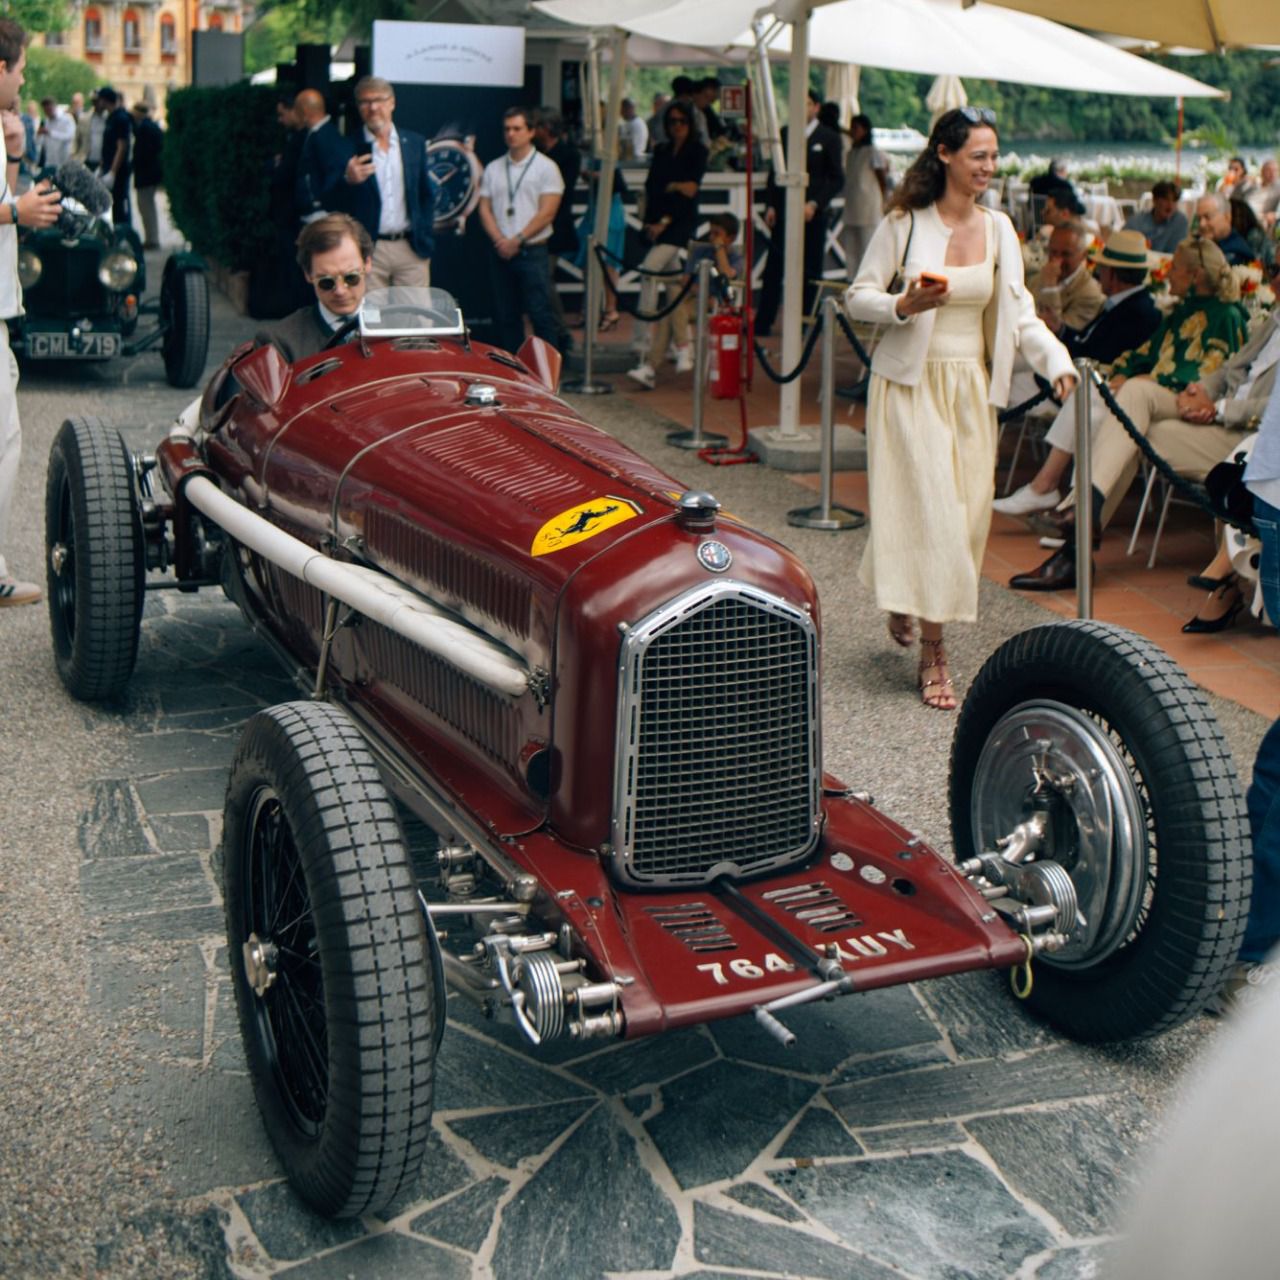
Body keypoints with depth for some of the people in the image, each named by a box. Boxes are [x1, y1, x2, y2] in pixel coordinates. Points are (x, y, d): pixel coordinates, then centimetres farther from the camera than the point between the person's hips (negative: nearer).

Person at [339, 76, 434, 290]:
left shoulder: (415, 143, 11)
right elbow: (334, 203, -2)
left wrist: (425, 238, 9)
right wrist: (348, 180, -22)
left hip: (411, 249, 3)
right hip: (367, 250, -2)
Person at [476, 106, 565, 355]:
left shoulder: (545, 167, 0)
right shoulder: (493, 169, 13)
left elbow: (546, 213, -8)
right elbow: (485, 209, 8)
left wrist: (517, 240, -13)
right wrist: (500, 240, -9)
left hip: (532, 252, -4)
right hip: (501, 254, 4)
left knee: (540, 314, -7)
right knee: (505, 316, 8)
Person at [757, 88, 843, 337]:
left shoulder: (829, 138, 2)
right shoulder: (784, 134, 11)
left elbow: (837, 179, 0)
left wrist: (815, 204, -11)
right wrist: (771, 205, 4)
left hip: (812, 212, -2)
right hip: (783, 210, 2)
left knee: (809, 271, 1)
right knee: (773, 268, -2)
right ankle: (762, 323, 1)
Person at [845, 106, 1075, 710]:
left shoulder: (998, 228, 8)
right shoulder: (904, 224, -4)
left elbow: (1020, 311, 5)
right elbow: (858, 296, -1)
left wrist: (1056, 360, -11)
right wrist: (905, 305, -20)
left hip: (972, 388, 5)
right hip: (911, 383, -4)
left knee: (968, 511, 4)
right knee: (929, 508, -9)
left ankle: (906, 606, 30)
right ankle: (932, 652, -2)